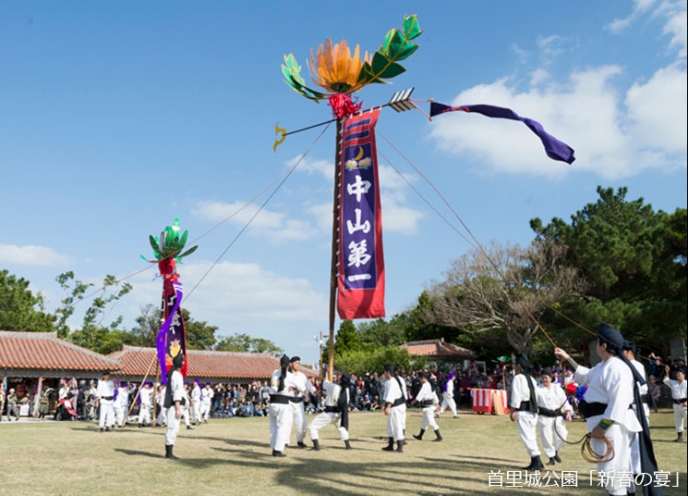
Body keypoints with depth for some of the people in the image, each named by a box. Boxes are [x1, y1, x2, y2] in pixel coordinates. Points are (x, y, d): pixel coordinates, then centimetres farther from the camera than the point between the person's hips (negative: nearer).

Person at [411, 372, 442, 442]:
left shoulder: (425, 385, -16)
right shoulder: (430, 385, 16)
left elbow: (421, 393, -31)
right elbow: (434, 395, 21)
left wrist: (415, 400, -39)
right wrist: (436, 404, 27)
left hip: (428, 407, -11)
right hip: (430, 406, 11)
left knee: (431, 422, -9)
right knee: (424, 421, 20)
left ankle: (439, 436, -8)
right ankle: (420, 436, 31)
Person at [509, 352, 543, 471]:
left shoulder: (518, 378, -9)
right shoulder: (531, 379, 17)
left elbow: (516, 395, -15)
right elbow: (535, 396, 18)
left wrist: (512, 411, -13)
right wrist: (535, 410, 21)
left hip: (522, 410, -9)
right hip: (532, 410, 9)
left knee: (526, 435, -7)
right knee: (531, 435, 14)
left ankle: (536, 461, -10)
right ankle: (536, 461, 16)